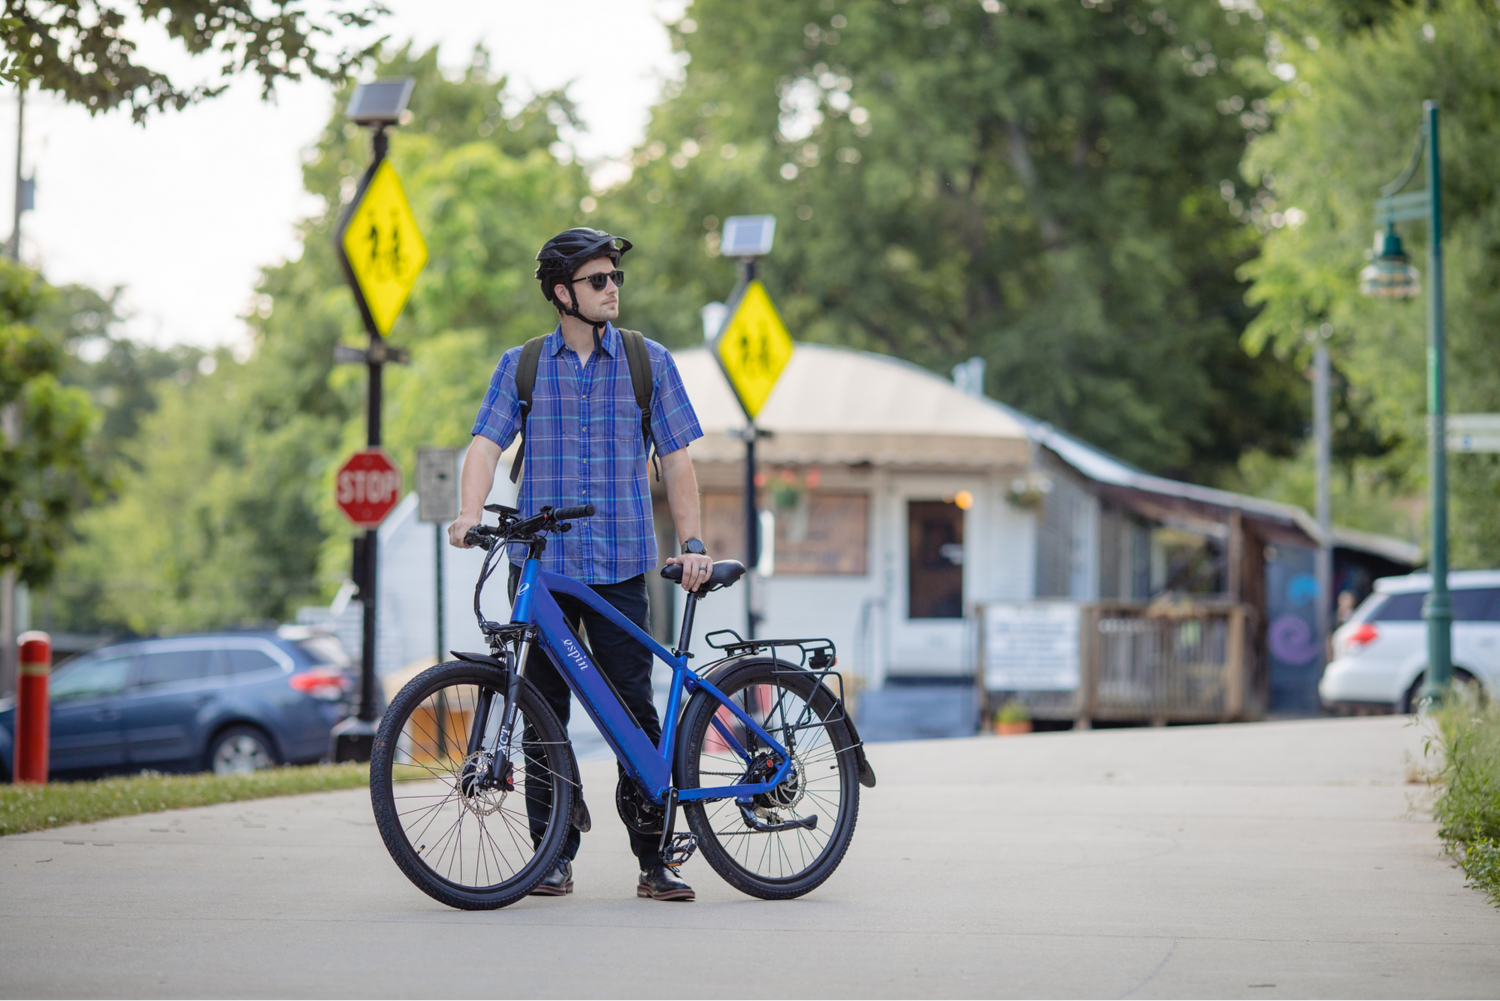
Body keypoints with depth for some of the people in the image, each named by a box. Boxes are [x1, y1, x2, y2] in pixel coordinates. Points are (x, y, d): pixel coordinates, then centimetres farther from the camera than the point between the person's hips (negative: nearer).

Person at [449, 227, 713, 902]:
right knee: (545, 707, 3)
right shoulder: (521, 366, 8)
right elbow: (486, 444, -3)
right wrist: (469, 514, -20)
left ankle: (654, 857, 1)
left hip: (619, 565, -1)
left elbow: (675, 460, 8)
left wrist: (691, 542, -2)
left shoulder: (648, 362, 8)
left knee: (634, 705, -4)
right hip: (540, 562, 1)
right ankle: (554, 852, 11)